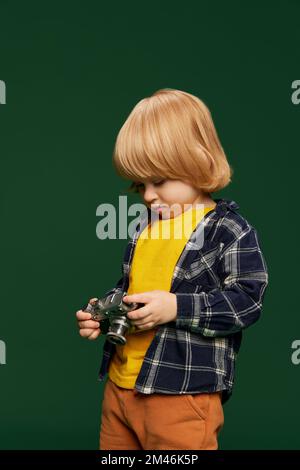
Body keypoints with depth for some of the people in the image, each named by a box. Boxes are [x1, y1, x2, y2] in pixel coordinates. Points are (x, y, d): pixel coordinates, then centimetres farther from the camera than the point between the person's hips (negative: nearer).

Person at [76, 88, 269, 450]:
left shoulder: (230, 231, -10)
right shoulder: (145, 225, 12)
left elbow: (246, 300, -15)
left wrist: (176, 307, -21)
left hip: (184, 392, -7)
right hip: (121, 382, 7)